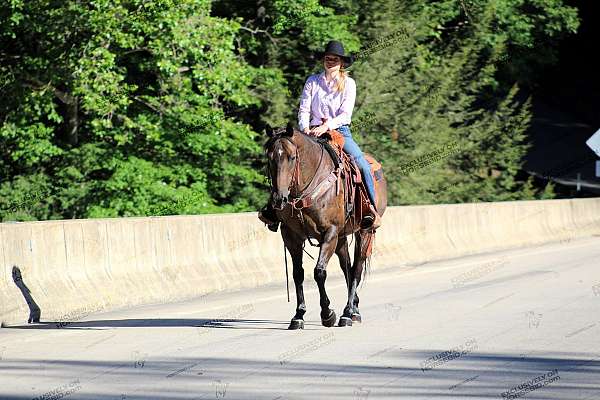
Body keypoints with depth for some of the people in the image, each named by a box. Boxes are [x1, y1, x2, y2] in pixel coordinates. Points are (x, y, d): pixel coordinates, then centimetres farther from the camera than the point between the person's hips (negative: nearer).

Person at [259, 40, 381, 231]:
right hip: (313, 132, 1)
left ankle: (372, 210, -15)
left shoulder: (348, 83, 3)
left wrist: (326, 126, -22)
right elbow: (304, 110, 4)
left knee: (363, 164, -23)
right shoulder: (312, 81, 8)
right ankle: (273, 207, -17)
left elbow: (345, 115, -6)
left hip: (340, 131, -1)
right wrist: (305, 128, -16)